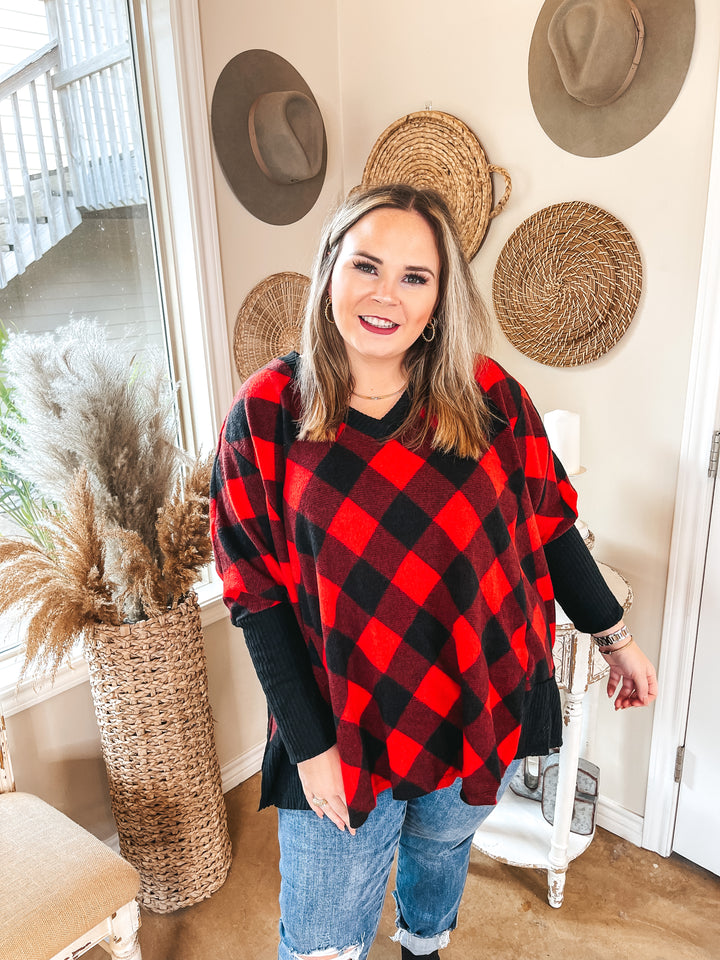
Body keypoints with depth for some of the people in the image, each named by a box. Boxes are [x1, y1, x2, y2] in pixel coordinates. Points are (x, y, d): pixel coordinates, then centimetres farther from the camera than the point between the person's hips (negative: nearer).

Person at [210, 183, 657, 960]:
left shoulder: (488, 396, -9)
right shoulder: (265, 413, -13)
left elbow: (548, 526, 2)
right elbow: (257, 594, -12)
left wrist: (614, 637, 8)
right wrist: (308, 745, -11)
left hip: (482, 706, 3)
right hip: (344, 728, -2)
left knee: (444, 847, 29)